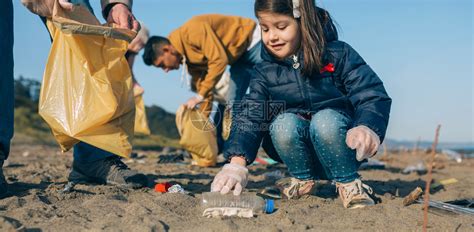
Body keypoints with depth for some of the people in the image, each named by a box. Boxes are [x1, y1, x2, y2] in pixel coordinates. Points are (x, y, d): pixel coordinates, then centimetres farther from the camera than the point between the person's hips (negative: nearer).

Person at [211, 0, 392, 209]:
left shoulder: (338, 55, -9)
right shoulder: (266, 72, -1)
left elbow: (373, 96, -16)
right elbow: (249, 117, -10)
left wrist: (367, 128, -39)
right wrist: (236, 164, -27)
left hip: (342, 147, -3)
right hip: (304, 155, 3)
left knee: (325, 120, -33)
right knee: (283, 124, -28)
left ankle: (348, 182, -10)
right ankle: (302, 179, -1)